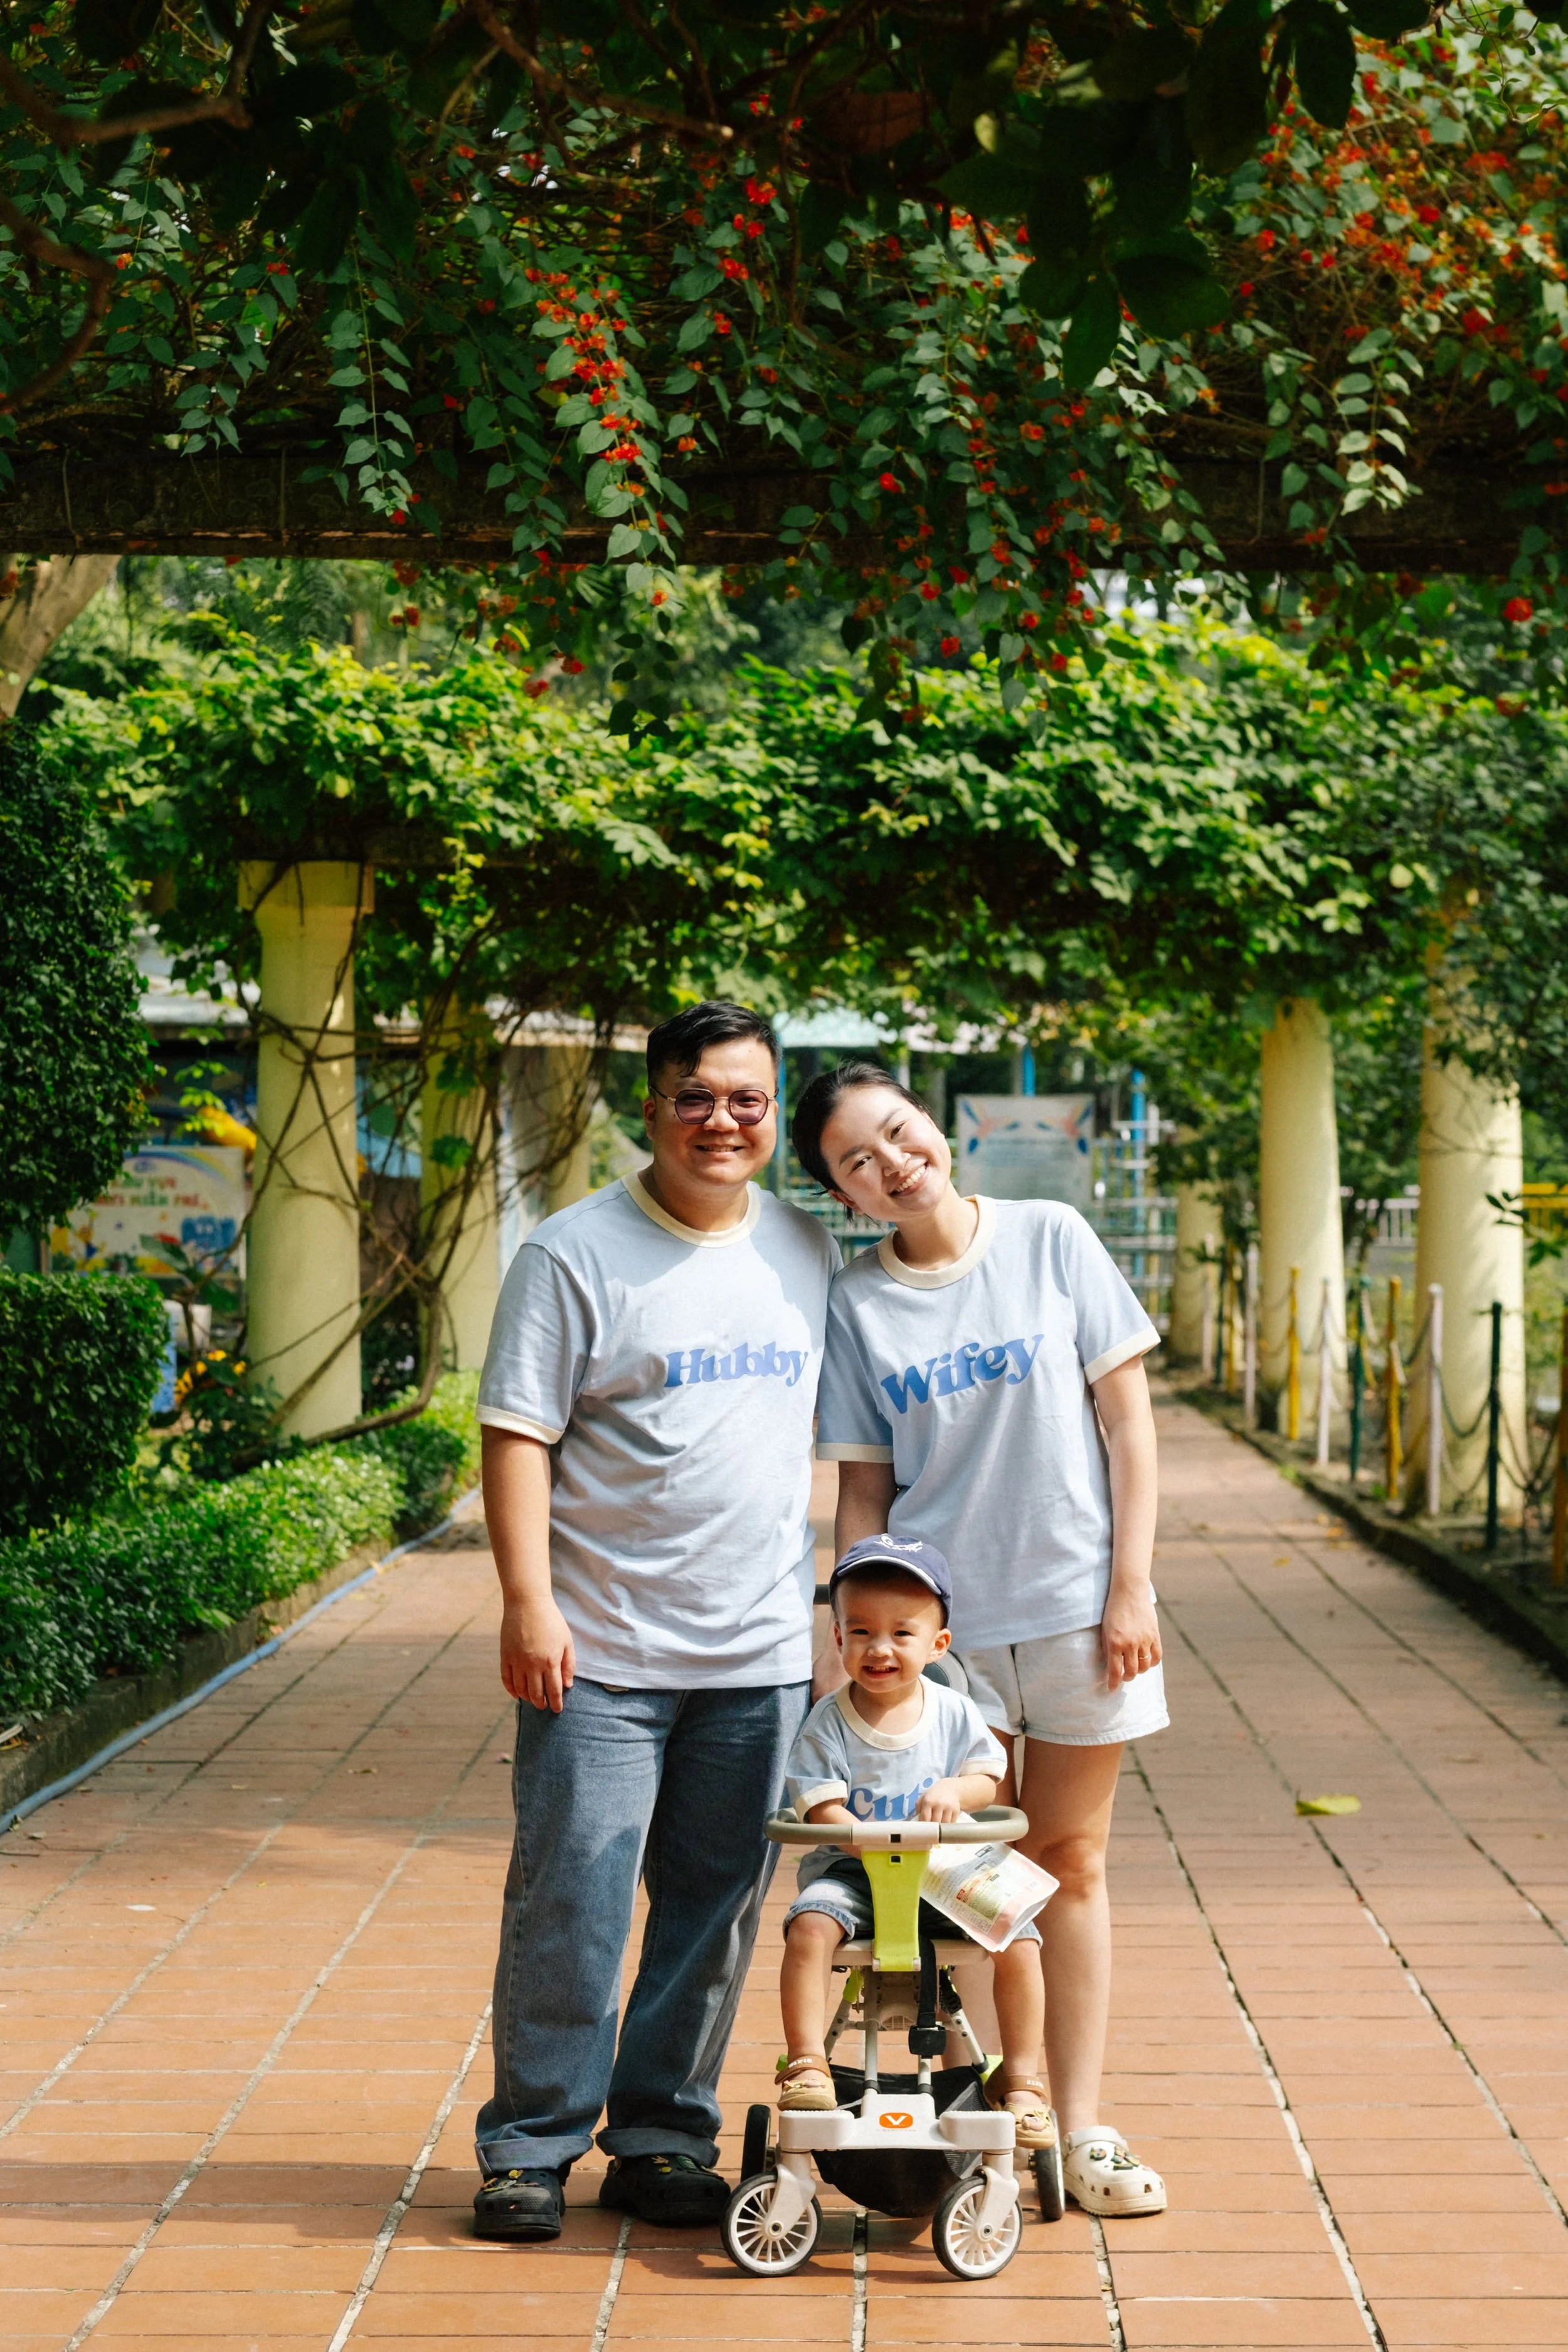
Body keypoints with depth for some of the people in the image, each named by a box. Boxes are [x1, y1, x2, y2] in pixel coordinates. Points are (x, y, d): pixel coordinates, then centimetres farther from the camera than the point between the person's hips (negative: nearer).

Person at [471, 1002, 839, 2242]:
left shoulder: (809, 1253, 10)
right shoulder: (576, 1253, -5)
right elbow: (518, 1435, -7)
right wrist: (528, 1601, -15)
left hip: (762, 1652, 5)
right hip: (602, 1652, -4)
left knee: (717, 1909, 10)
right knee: (570, 1905, -2)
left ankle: (662, 2138, 22)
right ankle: (530, 2146, 11)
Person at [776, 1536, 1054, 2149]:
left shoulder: (954, 1714, 3)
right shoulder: (827, 1724, -4)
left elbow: (987, 1776, 3)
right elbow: (823, 1810, -10)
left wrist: (953, 1791, -20)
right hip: (851, 1870, -2)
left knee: (1016, 1937, -20)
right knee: (810, 1924, -32)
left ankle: (1021, 2077, -5)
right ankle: (807, 2063, -23)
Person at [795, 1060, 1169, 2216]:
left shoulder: (1051, 1239, -1)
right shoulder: (856, 1302, 1)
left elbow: (1127, 1417, 0)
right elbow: (864, 1487, 5)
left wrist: (1132, 1585, -5)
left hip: (1075, 1601, 0)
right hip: (936, 1617, 1)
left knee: (1069, 1861, 6)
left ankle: (1080, 2124, 16)